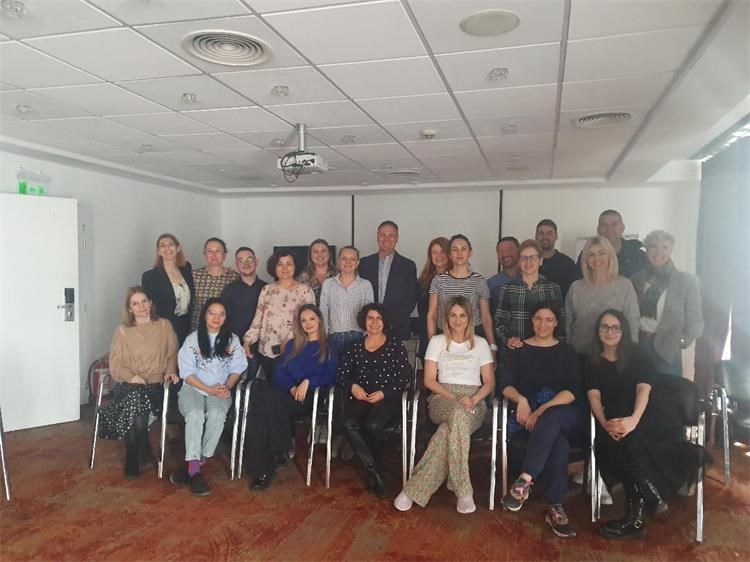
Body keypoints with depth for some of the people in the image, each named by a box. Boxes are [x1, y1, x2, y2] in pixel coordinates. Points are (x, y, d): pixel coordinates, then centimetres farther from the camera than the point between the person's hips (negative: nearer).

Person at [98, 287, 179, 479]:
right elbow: (115, 364, 4)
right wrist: (131, 377, -13)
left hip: (155, 385, 0)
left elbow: (172, 353, 16)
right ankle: (142, 455, -14)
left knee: (135, 403, -31)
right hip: (128, 384, 0)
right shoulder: (123, 330, 6)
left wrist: (170, 371, -2)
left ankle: (134, 461, -11)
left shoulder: (164, 326, 8)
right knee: (135, 398, -33)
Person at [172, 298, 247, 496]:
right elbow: (187, 372, -1)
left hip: (221, 390, 1)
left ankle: (195, 464, -23)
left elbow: (237, 368, 10)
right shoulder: (193, 339, 3)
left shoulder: (232, 340, 9)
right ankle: (195, 469, -32)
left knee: (217, 414, -31)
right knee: (195, 415, -32)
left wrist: (227, 386, -10)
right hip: (193, 388, -1)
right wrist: (209, 389, -13)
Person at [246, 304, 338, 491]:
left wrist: (308, 381, -15)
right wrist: (292, 387, -4)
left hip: (310, 397, -3)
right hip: (286, 393, 4)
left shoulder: (328, 348, 15)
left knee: (273, 398, -35)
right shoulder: (292, 345, 26)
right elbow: (280, 374, 16)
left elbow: (329, 377, 2)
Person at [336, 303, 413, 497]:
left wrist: (383, 393, -10)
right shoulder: (355, 348, 17)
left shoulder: (396, 346, 9)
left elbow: (405, 377, 2)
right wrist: (352, 386, -8)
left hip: (387, 398, -2)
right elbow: (340, 375, 13)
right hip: (360, 398, 3)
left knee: (373, 425, -32)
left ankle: (364, 459, 2)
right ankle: (373, 471, -21)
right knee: (348, 423, -30)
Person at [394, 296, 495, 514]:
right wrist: (454, 399, -10)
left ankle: (416, 488, -34)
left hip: (473, 401, 1)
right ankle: (463, 491, -37)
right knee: (458, 415, -40)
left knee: (450, 429, -37)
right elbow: (429, 380, 6)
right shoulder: (437, 342, 13)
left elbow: (489, 382, 10)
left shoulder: (480, 343, 15)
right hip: (442, 398, 0)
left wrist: (473, 400, -11)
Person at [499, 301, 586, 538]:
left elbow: (573, 390, -1)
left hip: (564, 414, 0)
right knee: (559, 441, -34)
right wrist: (520, 399, -21)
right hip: (530, 413, 0)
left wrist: (542, 411, -16)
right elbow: (506, 384, 3)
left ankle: (525, 479, -43)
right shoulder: (519, 350, 16)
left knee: (551, 419, -38)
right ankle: (555, 507, -35)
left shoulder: (567, 351, 14)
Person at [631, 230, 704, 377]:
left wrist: (682, 341, -10)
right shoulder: (637, 278, 7)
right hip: (637, 347, 2)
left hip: (667, 351, -2)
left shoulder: (687, 280, 0)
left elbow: (695, 321, 1)